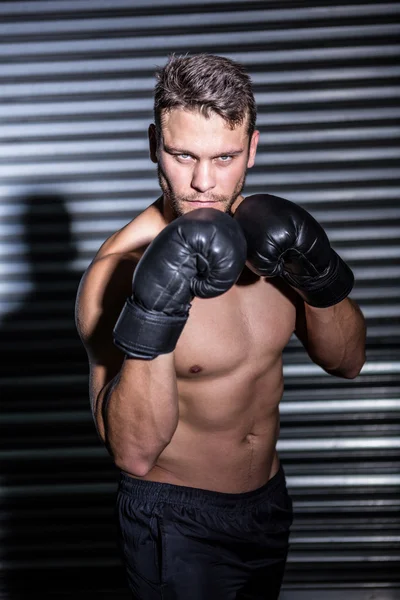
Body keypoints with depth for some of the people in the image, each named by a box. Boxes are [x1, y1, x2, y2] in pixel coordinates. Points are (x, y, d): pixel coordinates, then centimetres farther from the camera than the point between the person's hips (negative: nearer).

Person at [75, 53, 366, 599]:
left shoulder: (264, 233, -6)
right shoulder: (116, 271, -23)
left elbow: (347, 361, -1)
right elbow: (134, 453, -28)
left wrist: (321, 277, -19)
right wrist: (151, 318, -40)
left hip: (269, 499, 6)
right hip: (175, 523, -6)